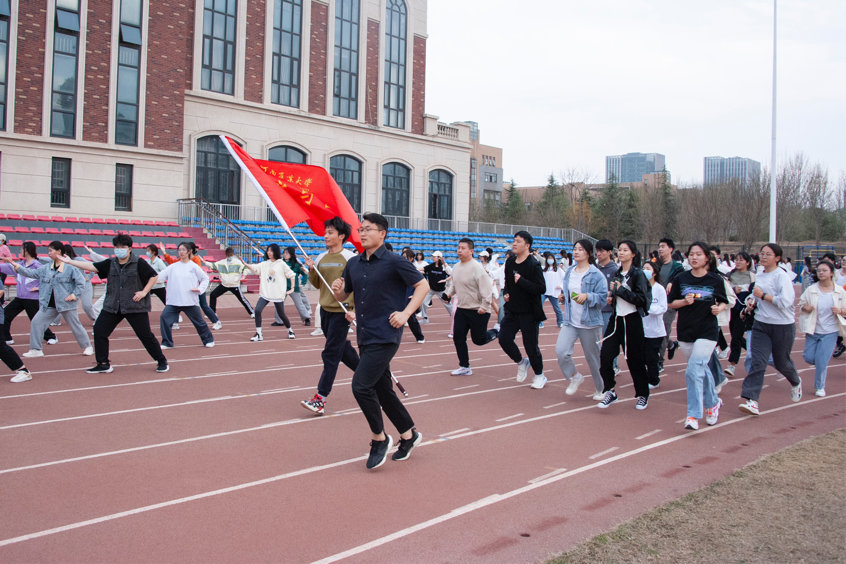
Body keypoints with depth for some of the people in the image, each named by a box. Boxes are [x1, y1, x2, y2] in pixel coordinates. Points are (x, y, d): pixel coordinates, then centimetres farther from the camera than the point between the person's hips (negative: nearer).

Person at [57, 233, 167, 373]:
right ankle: (103, 364, 11)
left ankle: (161, 361, 16)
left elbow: (154, 276, -3)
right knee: (99, 330, -1)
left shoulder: (139, 263, -7)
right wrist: (69, 261, -1)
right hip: (112, 306, 5)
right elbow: (92, 267, 3)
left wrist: (144, 291, -11)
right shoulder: (110, 264, 6)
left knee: (145, 335, -1)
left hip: (135, 307, -5)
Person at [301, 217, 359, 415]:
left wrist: (353, 308, -18)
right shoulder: (320, 258, 7)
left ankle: (320, 399, -5)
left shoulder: (349, 258, -10)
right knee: (342, 349, 17)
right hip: (325, 309, 7)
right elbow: (317, 284, 14)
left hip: (342, 311, -7)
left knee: (331, 354, -7)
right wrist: (311, 271, -4)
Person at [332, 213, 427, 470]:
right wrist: (337, 290, -6)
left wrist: (405, 313, -14)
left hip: (385, 335, -7)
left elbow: (423, 285, -6)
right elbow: (343, 296, 18)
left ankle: (380, 438, 4)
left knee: (361, 385, -16)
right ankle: (409, 435, 32)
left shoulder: (394, 262, -9)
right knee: (382, 390, 14)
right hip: (365, 336, 7)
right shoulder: (353, 264, 10)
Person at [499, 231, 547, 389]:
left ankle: (539, 375, 23)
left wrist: (521, 281, -26)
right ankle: (521, 363, 23)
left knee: (531, 345, 1)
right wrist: (506, 293, 3)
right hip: (512, 310, 6)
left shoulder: (533, 265, -15)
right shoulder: (510, 262, 6)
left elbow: (541, 288, -21)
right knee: (504, 338, -4)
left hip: (529, 312, -6)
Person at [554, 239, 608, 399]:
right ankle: (575, 377, 13)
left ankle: (601, 389, 29)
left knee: (593, 357, 6)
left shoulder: (596, 275, -10)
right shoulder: (569, 272, 9)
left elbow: (603, 298, -13)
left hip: (589, 322, -5)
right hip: (570, 321, 5)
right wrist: (563, 297, 3)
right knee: (561, 351, -13)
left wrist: (587, 296, -27)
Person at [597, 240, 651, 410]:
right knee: (605, 354, -6)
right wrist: (612, 296, 5)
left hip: (632, 320, -5)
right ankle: (610, 391, 6)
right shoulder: (617, 273, 10)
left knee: (634, 359, 4)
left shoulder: (637, 274, -8)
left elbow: (641, 299, -17)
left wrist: (620, 289, -17)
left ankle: (643, 394, 22)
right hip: (616, 318, 6)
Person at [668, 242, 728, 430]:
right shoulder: (681, 279, 0)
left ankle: (693, 415, -10)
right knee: (702, 370, 17)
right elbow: (671, 303, 4)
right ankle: (713, 402, 41)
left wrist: (719, 308, -14)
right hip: (685, 332, 4)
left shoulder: (716, 280, -4)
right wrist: (685, 301, -15)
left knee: (694, 371, -16)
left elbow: (723, 302, 8)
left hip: (707, 332, -3)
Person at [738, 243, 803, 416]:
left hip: (783, 326, -5)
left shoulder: (782, 276, -14)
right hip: (761, 324, 5)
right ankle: (751, 400, -16)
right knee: (757, 362, -10)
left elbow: (785, 301, -26)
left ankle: (796, 382, 47)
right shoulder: (758, 275, 8)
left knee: (781, 362, 12)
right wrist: (753, 304, 7)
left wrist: (762, 295, -20)